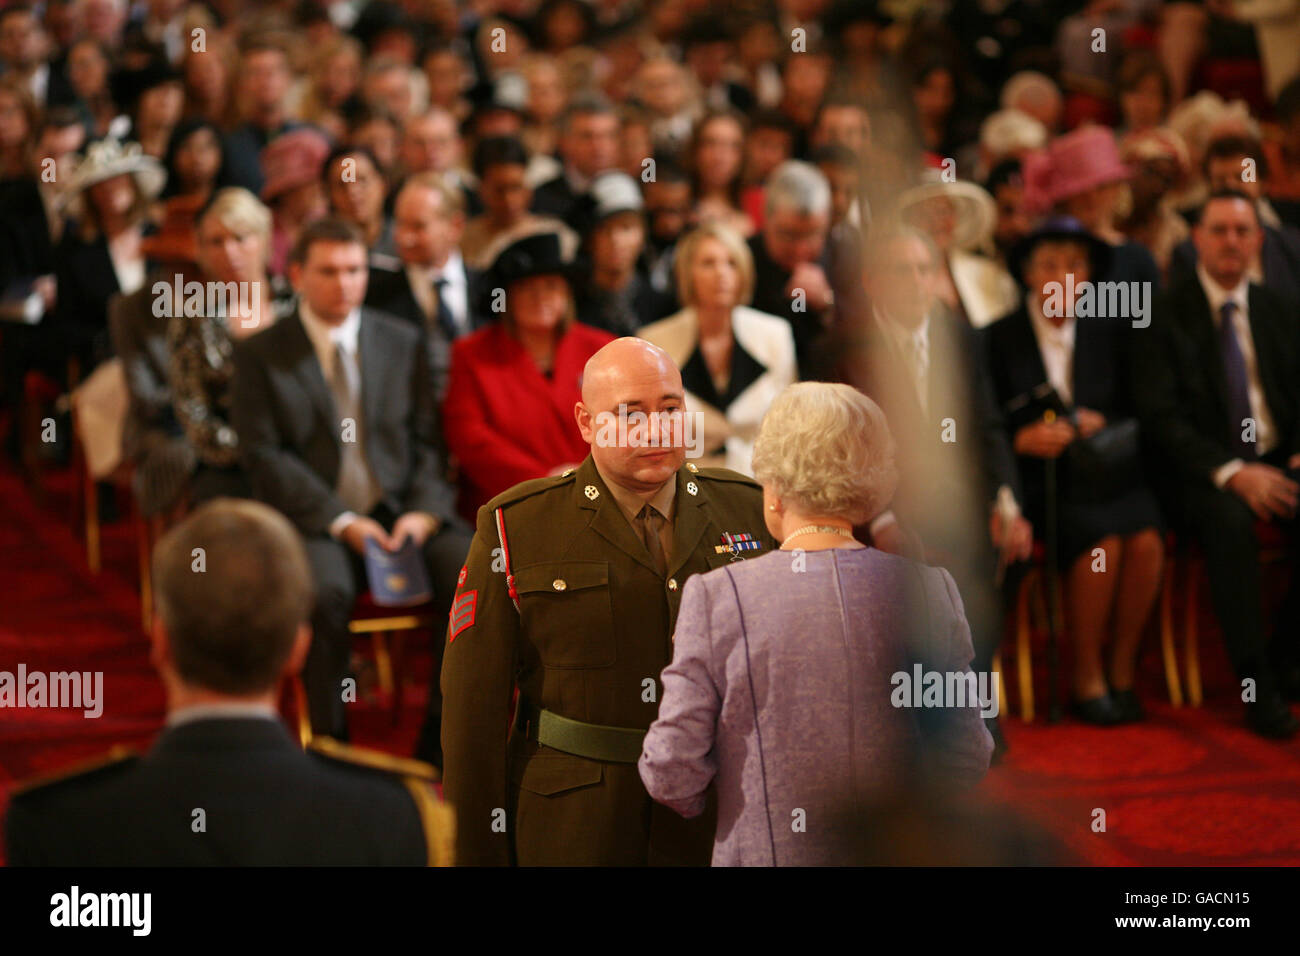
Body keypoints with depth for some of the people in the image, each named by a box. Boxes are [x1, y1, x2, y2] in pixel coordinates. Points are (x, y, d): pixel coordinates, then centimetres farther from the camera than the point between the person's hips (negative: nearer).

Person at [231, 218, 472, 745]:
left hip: (404, 513, 3)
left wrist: (425, 511, -10)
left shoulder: (403, 342, 14)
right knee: (323, 591, -36)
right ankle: (331, 740, -18)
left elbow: (428, 439, 10)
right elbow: (263, 455, -4)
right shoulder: (259, 355, 5)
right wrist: (341, 521, -15)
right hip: (314, 521, -3)